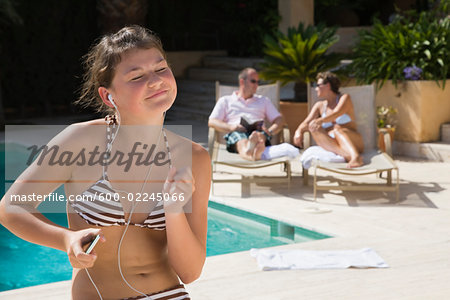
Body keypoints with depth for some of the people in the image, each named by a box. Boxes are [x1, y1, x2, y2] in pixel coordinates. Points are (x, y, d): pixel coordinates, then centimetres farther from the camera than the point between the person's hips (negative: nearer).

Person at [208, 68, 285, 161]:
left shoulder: (264, 100, 34)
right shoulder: (225, 101, 26)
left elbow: (279, 120, 23)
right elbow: (211, 122, 12)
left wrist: (270, 131, -2)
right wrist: (231, 127, -9)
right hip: (236, 133, -1)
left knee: (258, 135, -38)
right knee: (242, 142, -40)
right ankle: (252, 155, -76)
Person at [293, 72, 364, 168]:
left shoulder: (345, 98, 4)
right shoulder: (320, 105, 19)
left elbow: (337, 113, -17)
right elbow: (306, 123, 6)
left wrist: (320, 120, -37)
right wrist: (299, 131, -19)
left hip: (352, 142, -3)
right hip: (331, 146, 3)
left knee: (337, 128, -33)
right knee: (313, 127, -24)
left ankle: (355, 156, -62)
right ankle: (346, 155, -48)